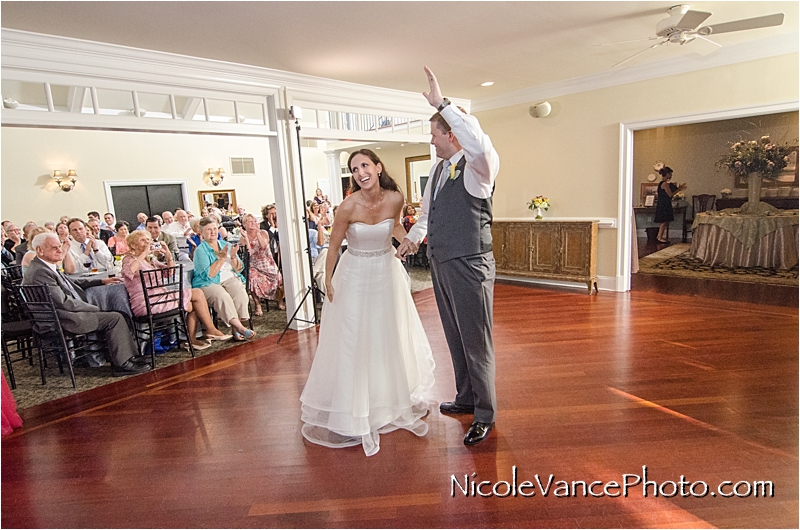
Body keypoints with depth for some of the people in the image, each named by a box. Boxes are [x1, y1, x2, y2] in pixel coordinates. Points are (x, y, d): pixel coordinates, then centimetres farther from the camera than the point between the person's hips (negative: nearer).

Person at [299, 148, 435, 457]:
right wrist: (327, 282, -5)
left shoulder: (395, 198, -12)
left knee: (392, 336, 17)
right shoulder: (349, 206, -20)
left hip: (387, 272, 4)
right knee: (354, 340, 4)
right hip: (356, 275, -3)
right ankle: (355, 407, 25)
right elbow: (333, 246, -10)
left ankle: (396, 396, 41)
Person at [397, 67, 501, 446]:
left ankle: (484, 414, 20)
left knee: (476, 341, 2)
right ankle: (465, 398, 39)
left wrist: (442, 103, -32)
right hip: (441, 264, 9)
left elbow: (480, 143, -37)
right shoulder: (438, 169, 13)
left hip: (470, 266, -8)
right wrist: (413, 236, 24)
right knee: (455, 338, 20)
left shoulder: (477, 168, -12)